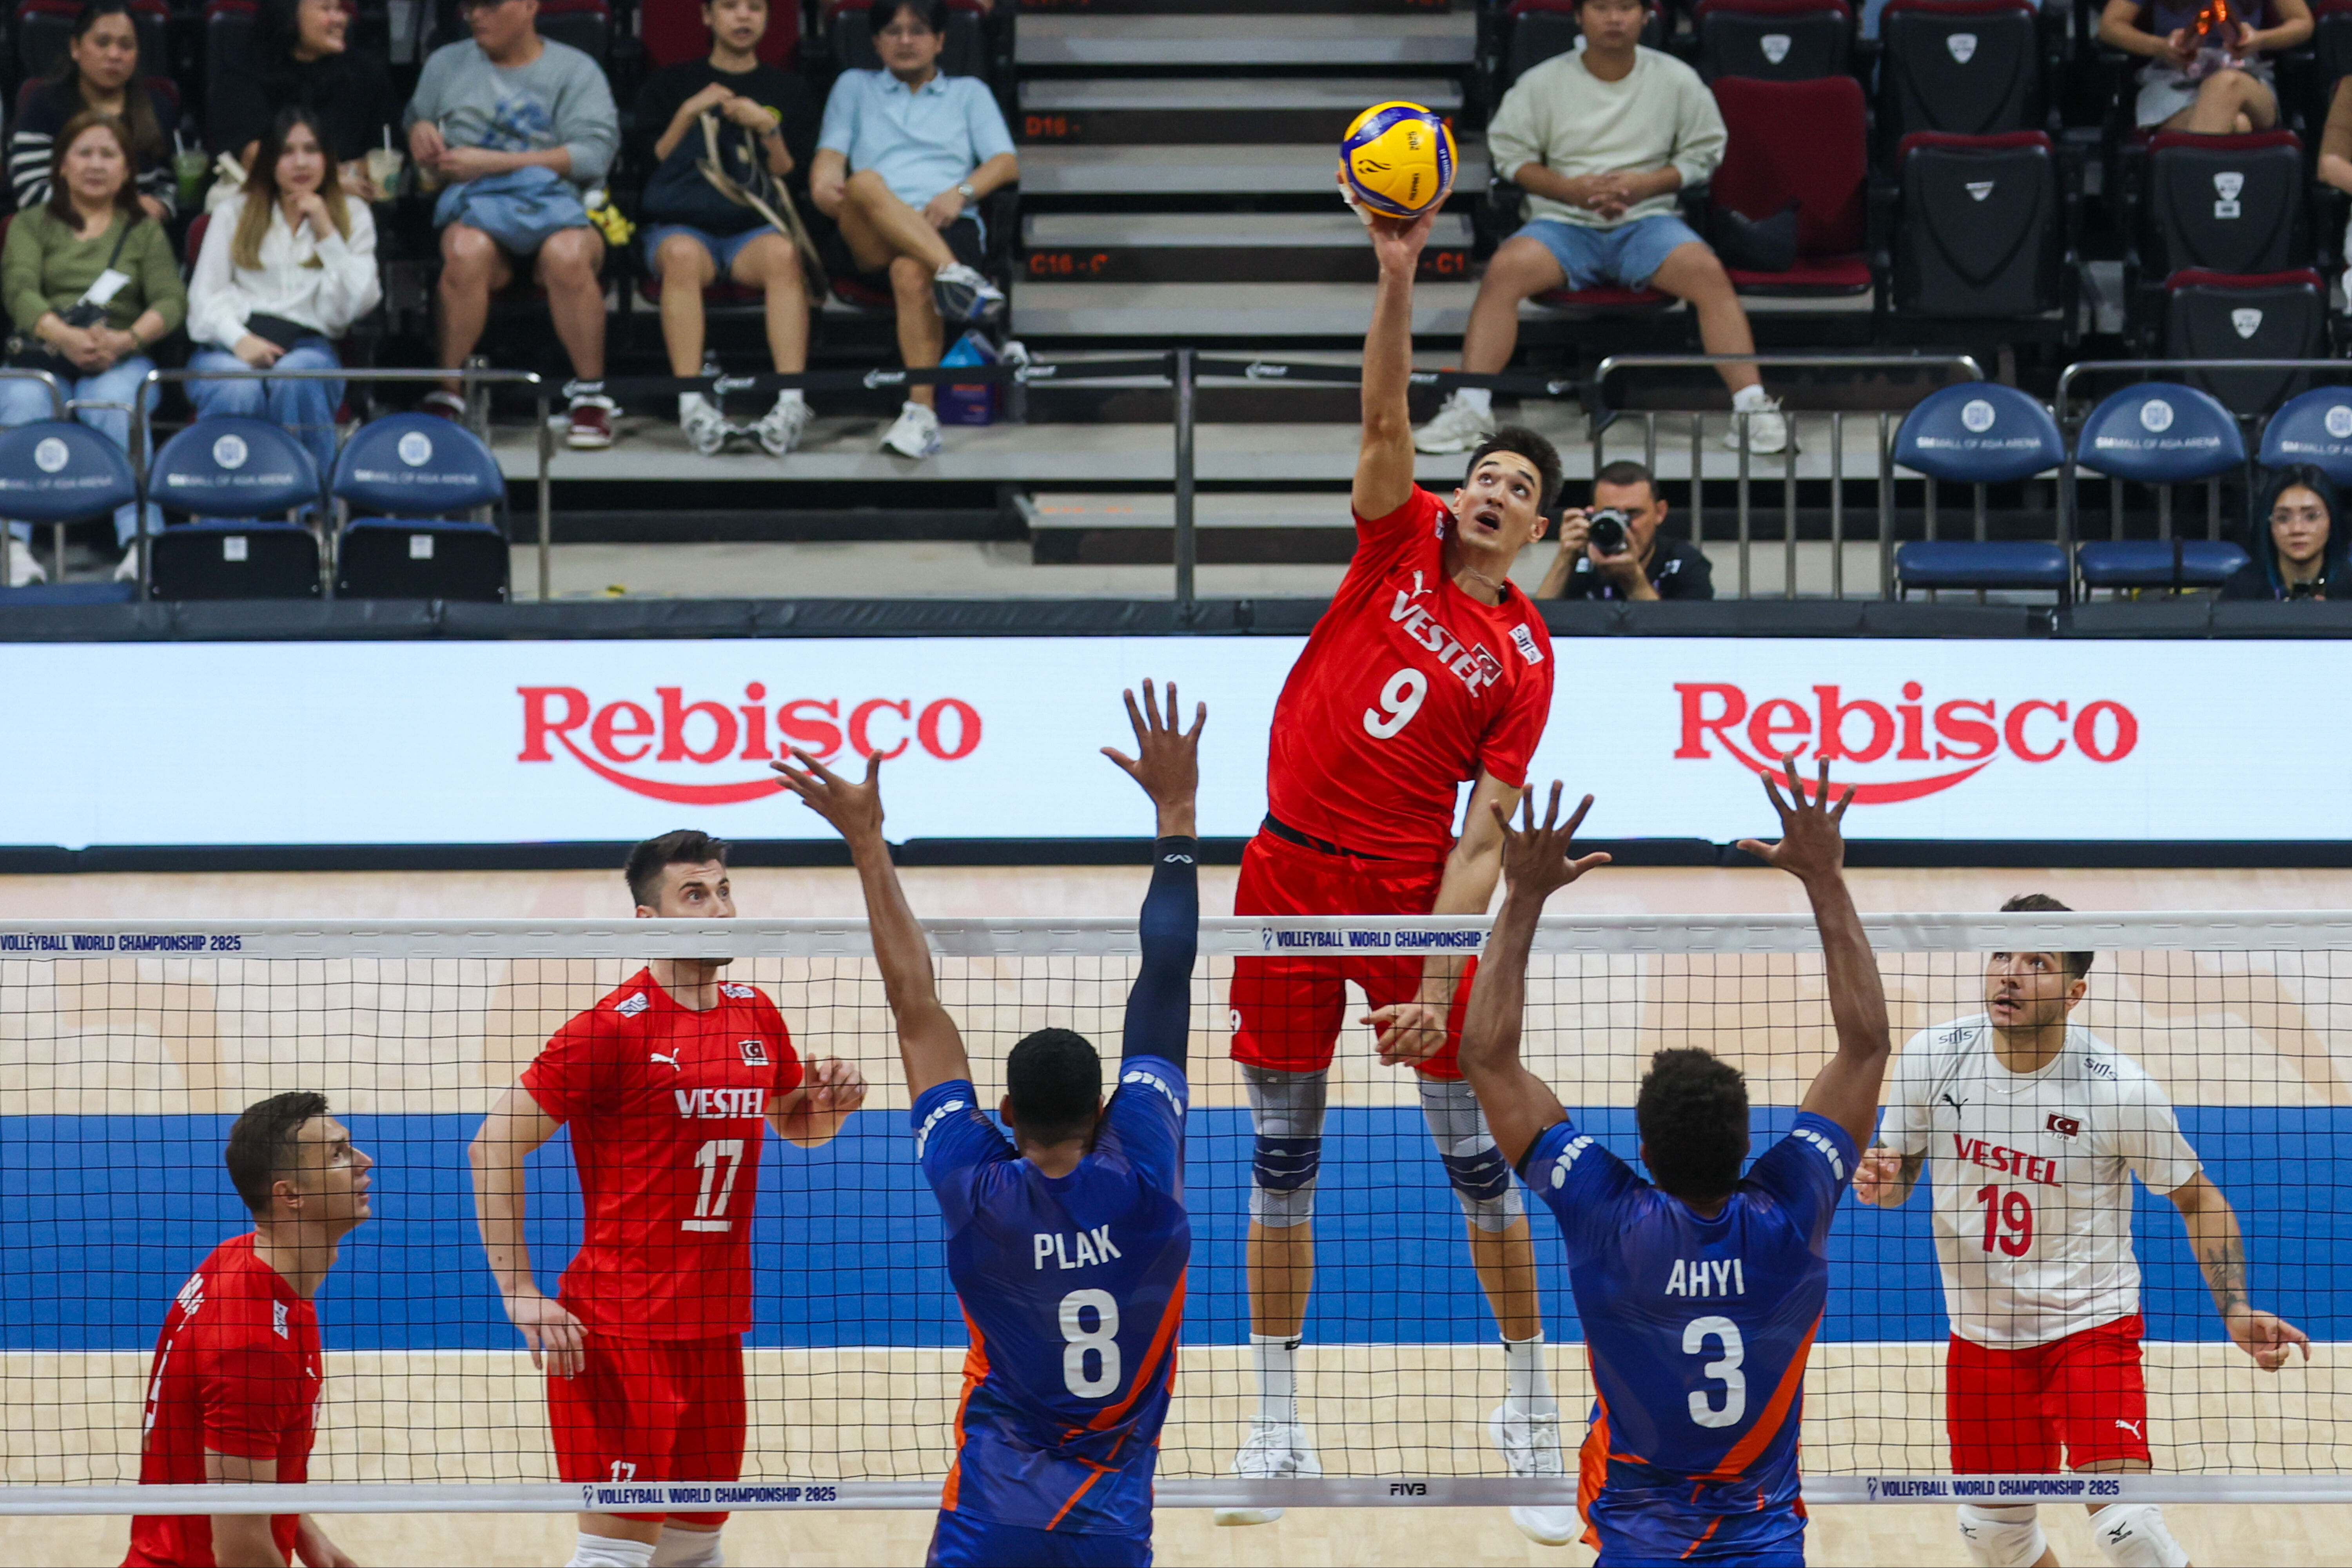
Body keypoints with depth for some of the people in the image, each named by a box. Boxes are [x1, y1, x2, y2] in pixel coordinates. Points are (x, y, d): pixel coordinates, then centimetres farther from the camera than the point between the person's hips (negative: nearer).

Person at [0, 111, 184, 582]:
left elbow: (172, 301, 4)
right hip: (42, 355, 0)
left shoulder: (145, 231, 21)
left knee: (115, 404, -36)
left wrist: (124, 340, -18)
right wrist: (65, 336, -22)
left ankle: (140, 542, -48)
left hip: (120, 361, 0)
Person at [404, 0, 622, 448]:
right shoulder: (447, 65, 22)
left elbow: (594, 153, -4)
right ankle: (446, 399, -34)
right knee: (467, 251, -37)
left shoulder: (575, 71, 10)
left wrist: (492, 162, -10)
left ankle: (591, 400, -26)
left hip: (555, 200, -1)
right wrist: (419, 129, 6)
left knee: (568, 255, -38)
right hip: (473, 204, 1)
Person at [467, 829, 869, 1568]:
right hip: (622, 1331, -7)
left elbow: (795, 1124, 27)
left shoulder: (756, 1015, 9)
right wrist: (520, 1295, -16)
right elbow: (495, 1144, -11)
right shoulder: (613, 1028, -11)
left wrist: (827, 1102, 2)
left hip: (715, 1326, 7)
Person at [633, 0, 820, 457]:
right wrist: (688, 114, -1)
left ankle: (792, 402, -47)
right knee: (682, 256, -38)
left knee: (783, 253, -36)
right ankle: (691, 405, -46)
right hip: (682, 224, 0)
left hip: (755, 227, 1)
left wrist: (767, 128, -4)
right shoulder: (671, 85, 17)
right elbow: (647, 168, 9)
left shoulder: (786, 92, 18)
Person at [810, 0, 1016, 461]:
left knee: (911, 271, -38)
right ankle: (955, 277, -54)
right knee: (865, 184, -36)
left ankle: (921, 413, -47)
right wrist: (824, 186, -10)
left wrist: (961, 193, -8)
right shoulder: (855, 87, 31)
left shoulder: (969, 93, 28)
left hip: (948, 229, 0)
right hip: (870, 241, 0)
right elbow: (830, 157, 16)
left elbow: (1007, 164, 13)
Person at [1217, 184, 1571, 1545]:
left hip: (1412, 897, -2)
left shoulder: (1524, 664, -2)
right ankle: (1277, 1421, 15)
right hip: (1291, 881, 2)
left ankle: (1531, 1406, 14)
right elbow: (1386, 419, -12)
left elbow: (1481, 842, -8)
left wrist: (1439, 988, -16)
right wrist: (1399, 280, -25)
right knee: (1282, 1163, 6)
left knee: (1481, 1156, -1)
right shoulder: (1400, 541, 5)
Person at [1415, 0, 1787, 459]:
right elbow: (1510, 154, 7)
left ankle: (1752, 404, -29)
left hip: (1646, 220, 0)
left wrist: (1646, 184, -8)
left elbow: (1704, 152, 9)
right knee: (1504, 269, -30)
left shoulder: (1677, 81, 5)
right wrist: (1571, 188, -10)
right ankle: (1470, 408, -30)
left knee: (1708, 273, -30)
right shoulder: (1542, 84, 4)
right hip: (1564, 222, 0)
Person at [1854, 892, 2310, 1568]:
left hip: (2091, 1328, -4)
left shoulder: (2119, 1089, -18)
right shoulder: (1933, 1056, -10)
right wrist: (1881, 1181, -19)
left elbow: (2198, 1199, -5)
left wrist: (2235, 1310, -16)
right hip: (1982, 1333, 4)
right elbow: (1900, 1172, 5)